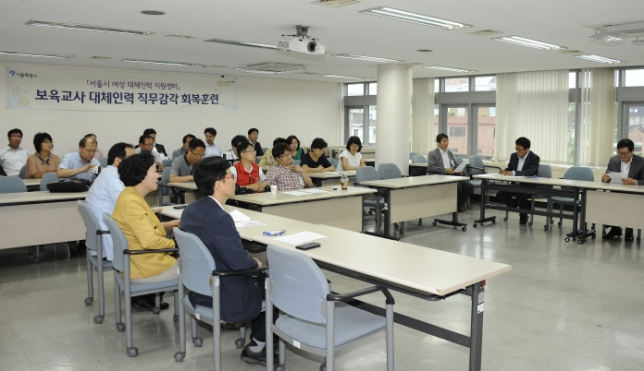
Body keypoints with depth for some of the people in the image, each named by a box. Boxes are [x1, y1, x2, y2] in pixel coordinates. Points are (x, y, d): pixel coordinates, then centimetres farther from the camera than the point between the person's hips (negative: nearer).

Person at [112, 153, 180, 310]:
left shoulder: (131, 196, 6)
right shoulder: (131, 201, -24)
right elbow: (149, 240, -30)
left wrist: (164, 225, 11)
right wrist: (174, 244, -15)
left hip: (139, 260, 9)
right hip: (144, 267, -9)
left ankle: (148, 296, 22)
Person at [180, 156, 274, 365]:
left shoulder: (191, 210, 1)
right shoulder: (220, 218, -29)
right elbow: (239, 261, -28)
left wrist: (251, 263, 9)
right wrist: (255, 263, -5)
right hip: (222, 296, -9)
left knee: (262, 278, 24)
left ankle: (257, 344, 30)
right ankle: (257, 347, 25)